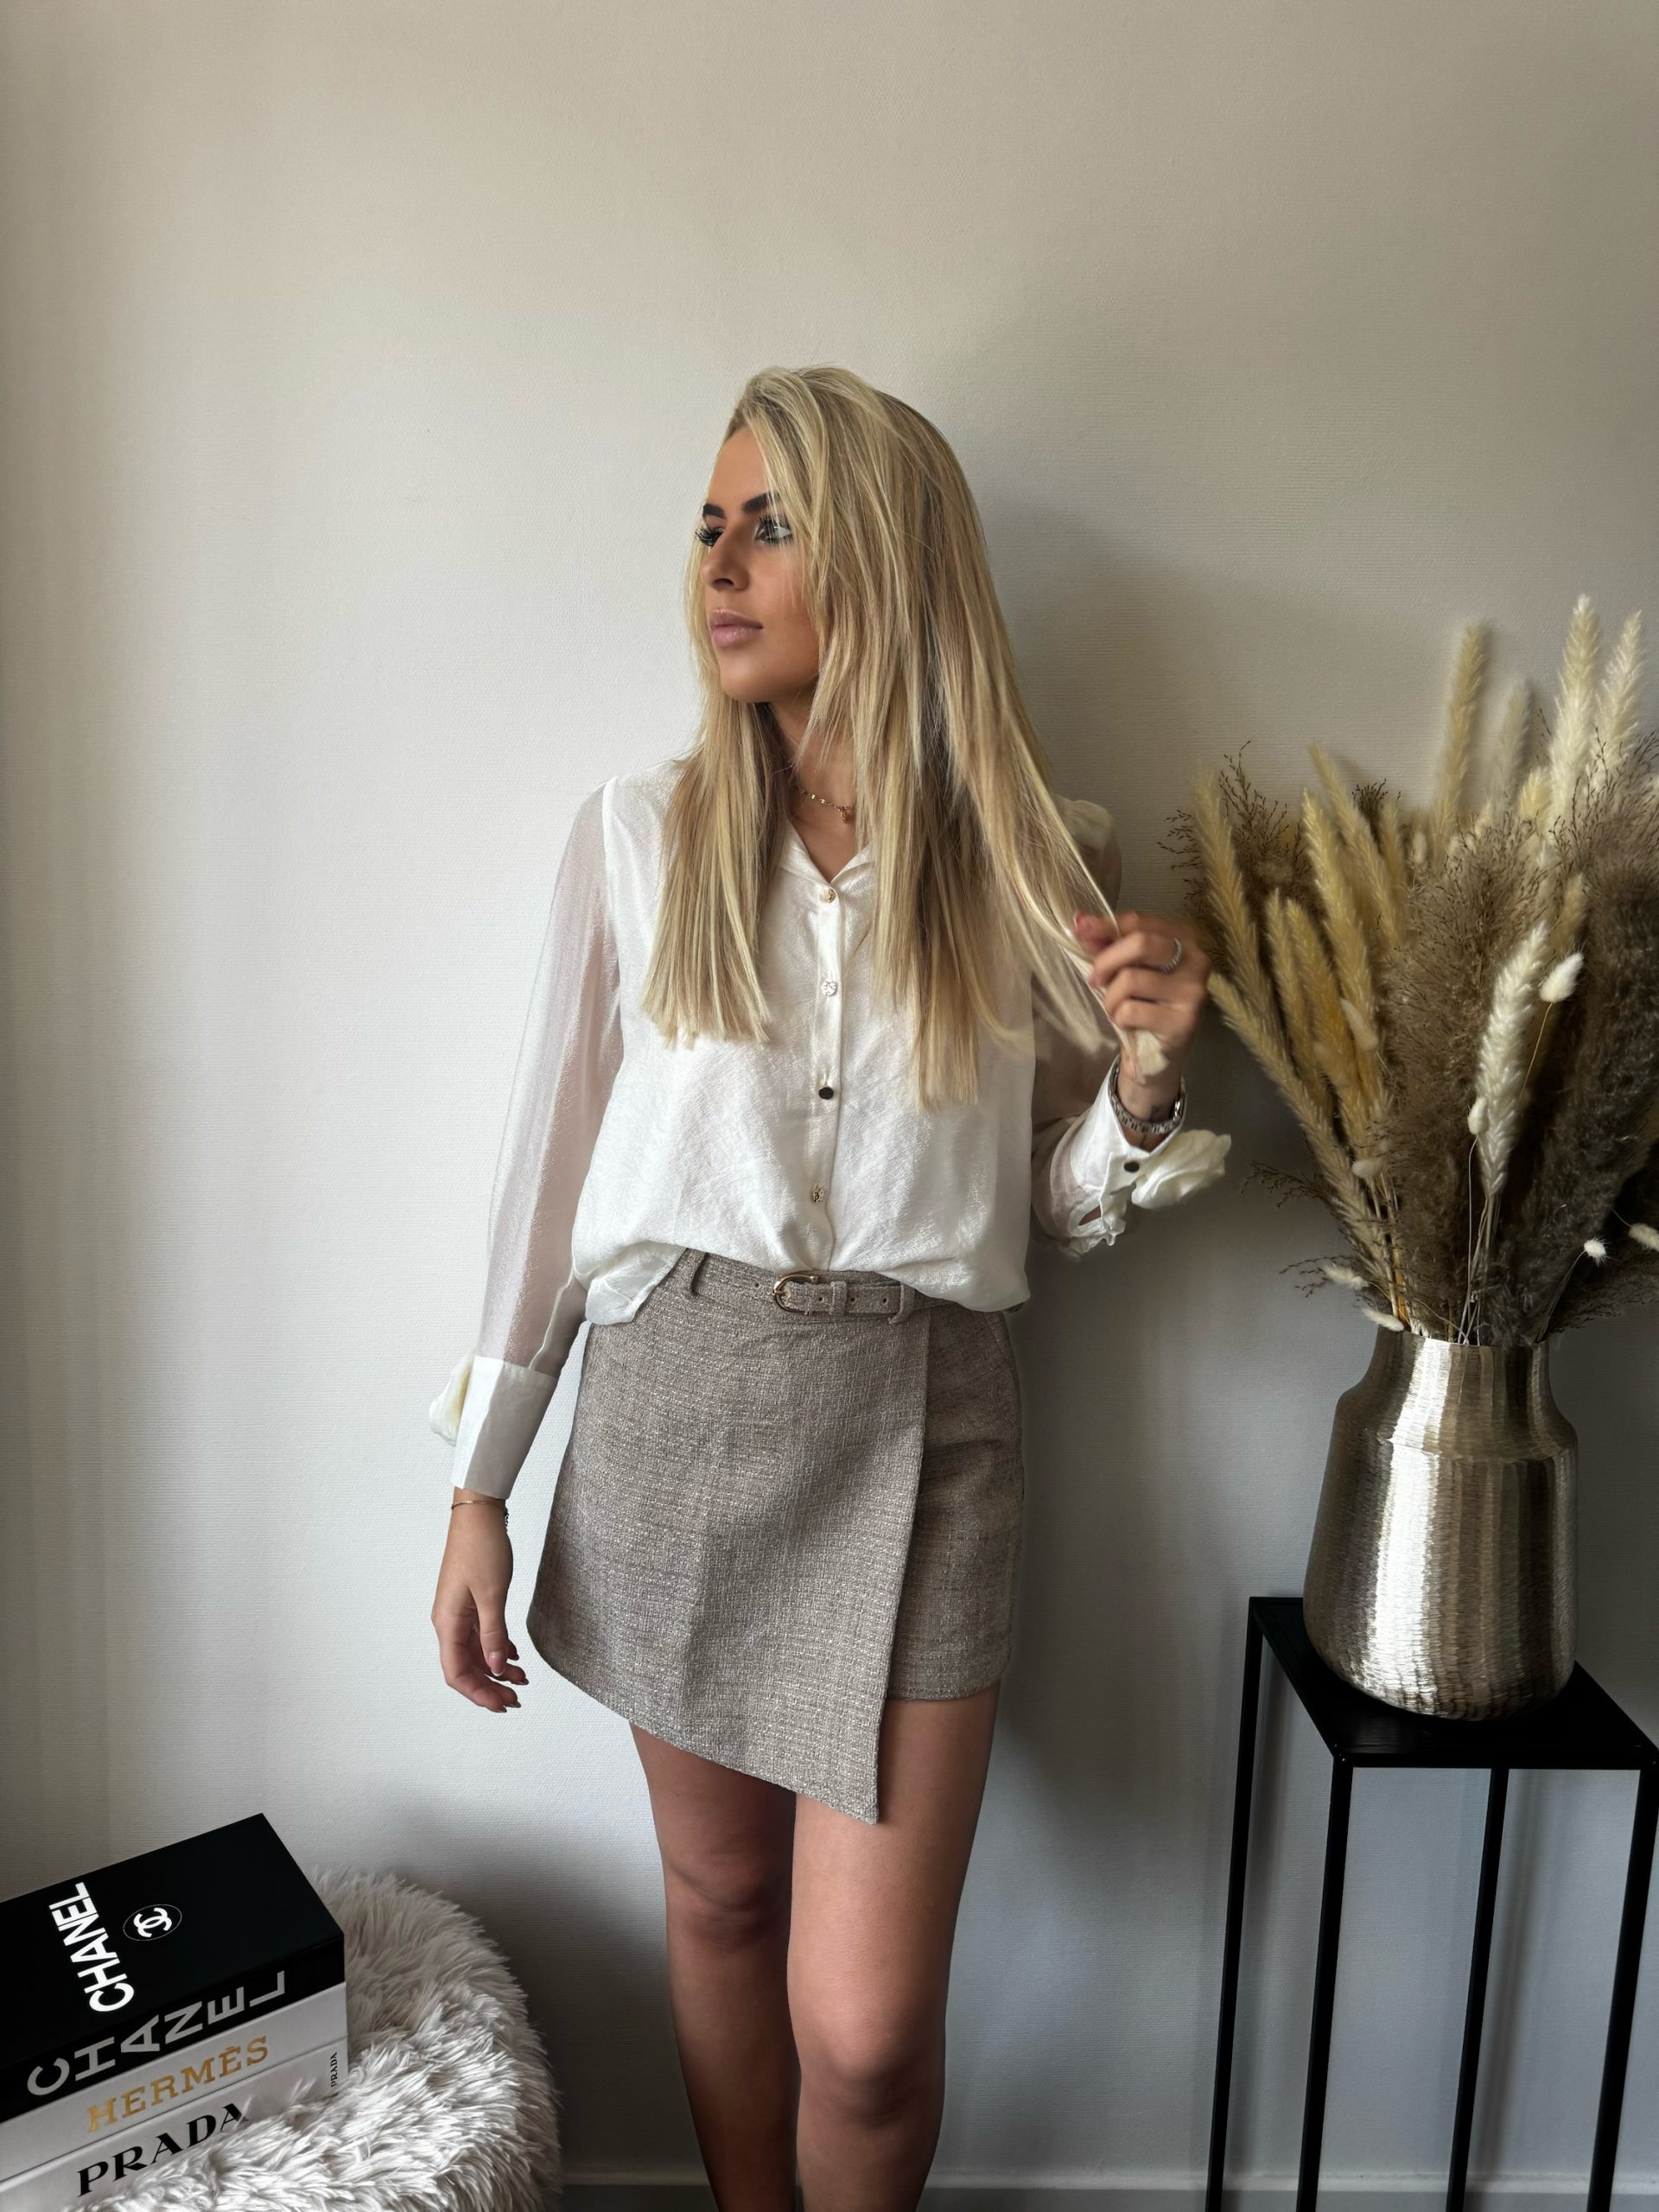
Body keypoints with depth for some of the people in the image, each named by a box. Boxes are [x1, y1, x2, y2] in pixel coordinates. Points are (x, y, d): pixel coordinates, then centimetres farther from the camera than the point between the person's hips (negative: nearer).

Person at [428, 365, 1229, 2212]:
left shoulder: (1042, 862, 0)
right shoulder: (640, 831, 0)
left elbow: (1062, 1209, 8)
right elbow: (549, 1155, 3)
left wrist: (1143, 1081, -13)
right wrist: (477, 1492, 4)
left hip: (913, 1435, -1)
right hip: (672, 1412, 1)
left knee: (864, 2028, 2)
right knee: (718, 1893, 19)